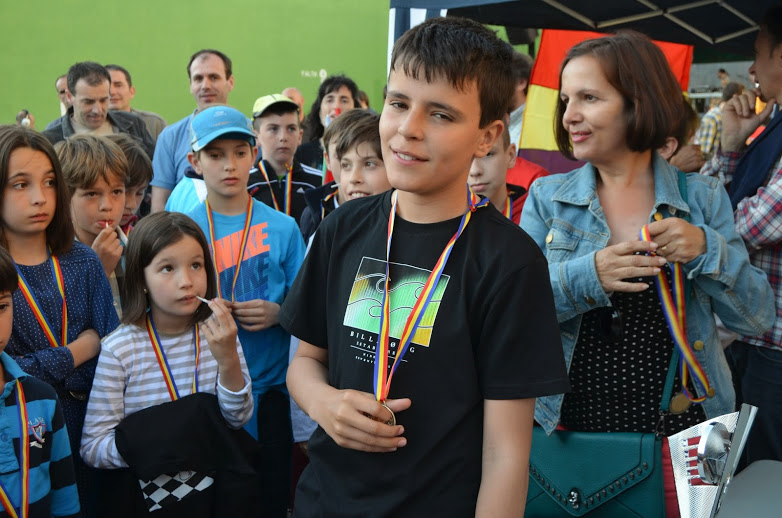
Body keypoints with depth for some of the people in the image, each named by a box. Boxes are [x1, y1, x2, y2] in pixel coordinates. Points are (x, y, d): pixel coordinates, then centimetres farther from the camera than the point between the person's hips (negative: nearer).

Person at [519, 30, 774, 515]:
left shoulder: (702, 197, 1)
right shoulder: (547, 198, 1)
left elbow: (757, 318, -2)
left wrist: (707, 250, -18)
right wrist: (585, 277, -24)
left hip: (679, 428, 1)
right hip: (570, 424, 0)